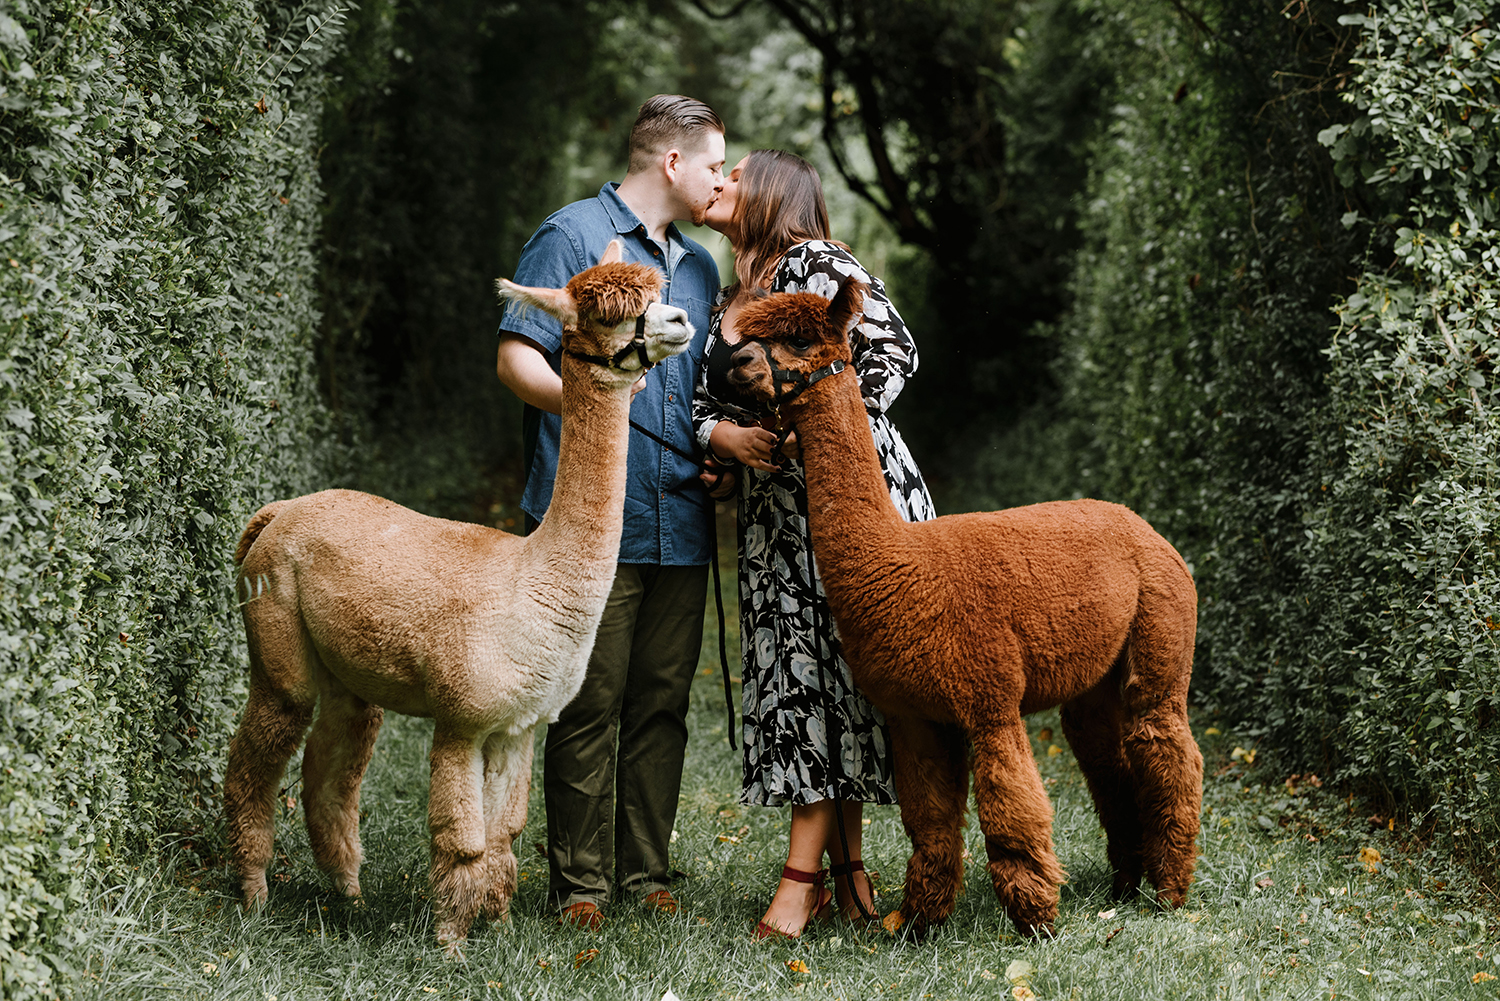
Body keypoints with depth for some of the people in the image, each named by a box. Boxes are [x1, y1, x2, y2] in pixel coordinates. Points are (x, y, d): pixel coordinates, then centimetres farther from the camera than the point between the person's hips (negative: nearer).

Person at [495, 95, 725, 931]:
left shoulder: (699, 267, 22)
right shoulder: (573, 237, -1)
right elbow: (517, 358, -7)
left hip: (681, 525, 7)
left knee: (662, 704, 7)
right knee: (590, 705, -4)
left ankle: (646, 875, 15)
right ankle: (581, 884, 3)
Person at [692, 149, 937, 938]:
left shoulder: (818, 263, -5)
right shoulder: (726, 302, 19)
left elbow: (894, 350, -14)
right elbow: (701, 406, 18)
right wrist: (726, 436, -4)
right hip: (773, 511, 8)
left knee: (836, 665, -8)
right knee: (794, 672, 4)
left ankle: (803, 874, -9)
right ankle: (847, 872, 10)